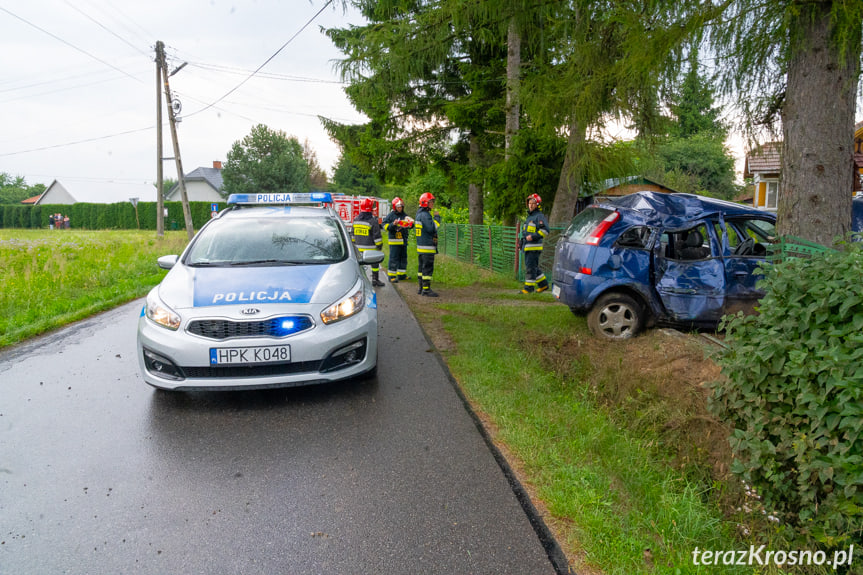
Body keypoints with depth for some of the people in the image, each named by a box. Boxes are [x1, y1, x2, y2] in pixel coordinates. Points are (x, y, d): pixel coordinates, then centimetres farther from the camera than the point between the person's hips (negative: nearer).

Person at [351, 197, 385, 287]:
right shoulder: (373, 220, -15)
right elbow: (377, 235, -13)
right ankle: (375, 280, 10)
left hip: (359, 247, 5)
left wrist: (354, 243, 24)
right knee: (374, 262, 6)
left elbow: (353, 233, 13)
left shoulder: (356, 219, 4)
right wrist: (379, 245, -4)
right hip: (370, 247, -5)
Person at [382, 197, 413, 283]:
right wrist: (393, 224, -23)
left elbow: (411, 225, 20)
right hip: (394, 241, -6)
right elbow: (385, 226, -8)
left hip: (404, 241, 6)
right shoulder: (391, 215, -4)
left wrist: (411, 224, -3)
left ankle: (402, 275, 22)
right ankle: (391, 276, -2)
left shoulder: (404, 215, 13)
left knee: (403, 258, 12)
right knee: (393, 258, -6)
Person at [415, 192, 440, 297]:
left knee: (422, 267, 14)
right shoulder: (425, 215, -16)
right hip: (427, 247, -10)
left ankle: (421, 288, 20)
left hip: (420, 246, 10)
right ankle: (426, 289, -6)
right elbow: (431, 228, -23)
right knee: (428, 268, -7)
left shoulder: (419, 214, 16)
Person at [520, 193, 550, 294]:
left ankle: (529, 287, -4)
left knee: (530, 267, -8)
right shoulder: (530, 216, 22)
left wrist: (533, 236, -23)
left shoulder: (539, 216, -7)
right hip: (527, 247, 9)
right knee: (533, 268, 12)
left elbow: (545, 230, -17)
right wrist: (522, 241, 22)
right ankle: (543, 284, 21)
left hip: (534, 247, -9)